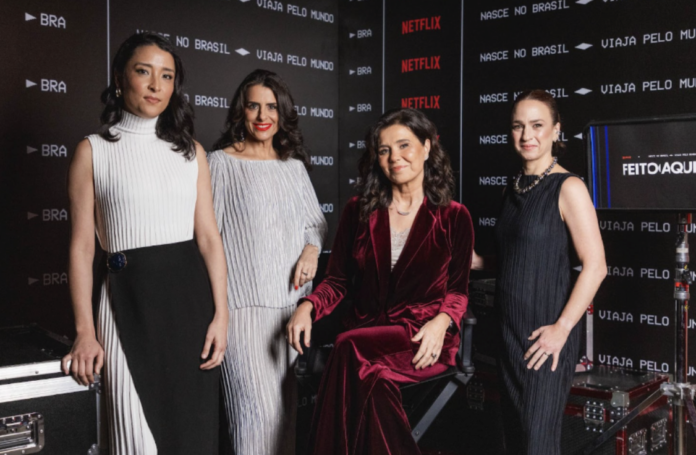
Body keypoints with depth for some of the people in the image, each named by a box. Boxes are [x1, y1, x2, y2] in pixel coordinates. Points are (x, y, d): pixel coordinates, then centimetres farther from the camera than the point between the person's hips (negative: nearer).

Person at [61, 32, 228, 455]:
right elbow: (82, 247, -1)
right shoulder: (94, 151, 1)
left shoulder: (191, 151, 9)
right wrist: (85, 332, -6)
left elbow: (209, 237, 6)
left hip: (190, 294, 3)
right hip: (130, 298, -2)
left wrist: (221, 313, -3)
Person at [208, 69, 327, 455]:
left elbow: (316, 220, 22)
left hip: (292, 298, 6)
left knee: (287, 404, 11)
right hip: (244, 302, -5)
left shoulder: (294, 165, 14)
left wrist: (311, 250, 0)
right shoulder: (221, 163, -1)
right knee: (259, 408, -11)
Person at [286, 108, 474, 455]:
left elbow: (458, 289, 7)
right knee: (371, 378, -33)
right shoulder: (359, 211, 9)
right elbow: (337, 280, 11)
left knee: (352, 352, -31)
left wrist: (442, 322, -14)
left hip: (424, 339, -2)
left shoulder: (453, 217, 3)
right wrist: (307, 307, -9)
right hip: (367, 330, 2)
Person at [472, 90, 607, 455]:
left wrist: (562, 328, -19)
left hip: (545, 333, -7)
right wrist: (478, 262, 4)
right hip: (510, 328, 7)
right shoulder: (515, 188, 10)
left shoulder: (568, 188, -10)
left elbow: (595, 266, -15)